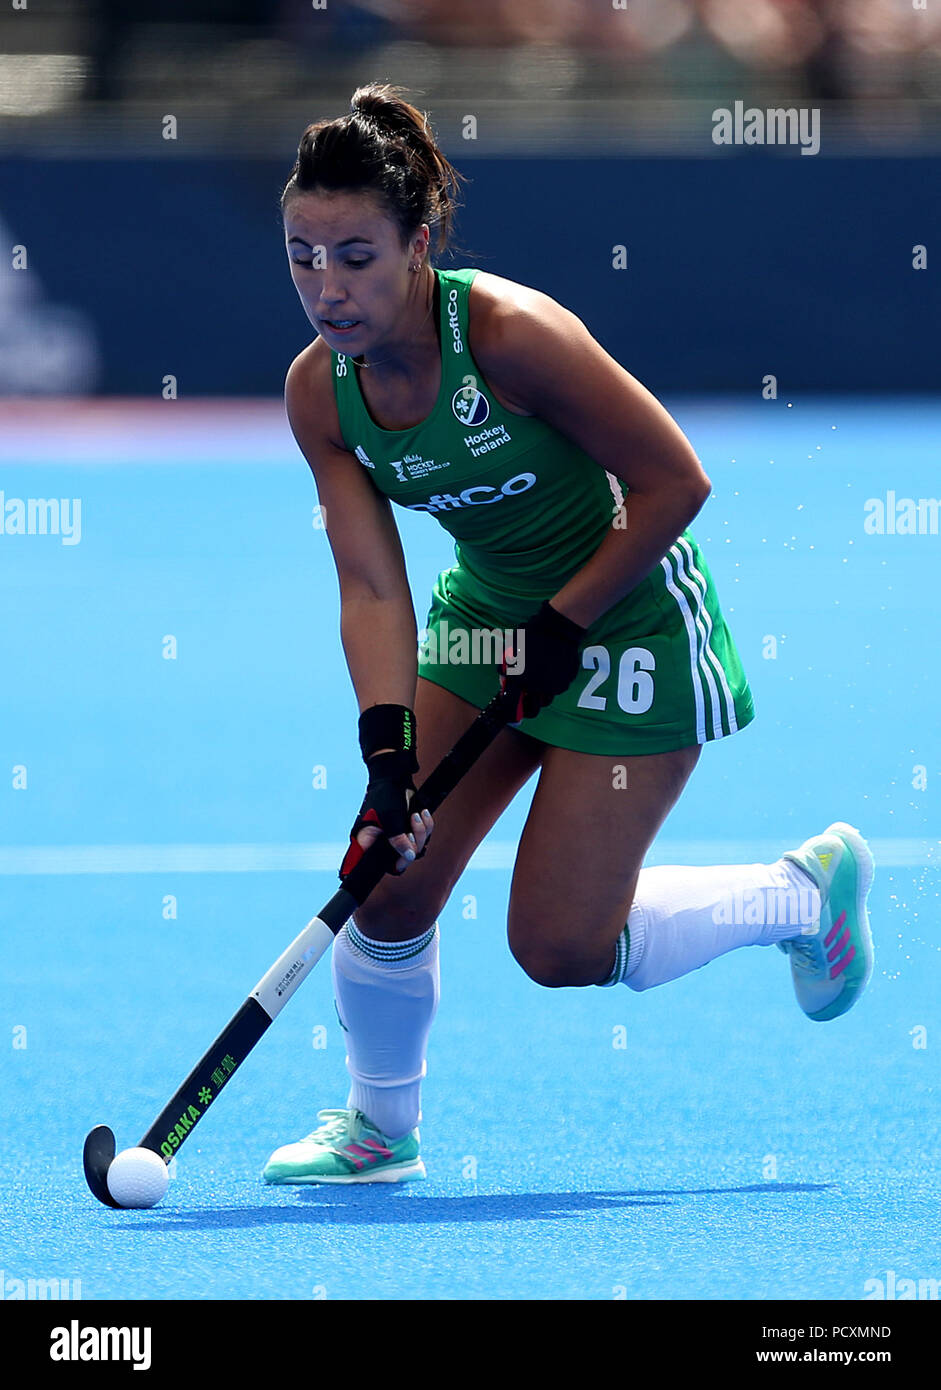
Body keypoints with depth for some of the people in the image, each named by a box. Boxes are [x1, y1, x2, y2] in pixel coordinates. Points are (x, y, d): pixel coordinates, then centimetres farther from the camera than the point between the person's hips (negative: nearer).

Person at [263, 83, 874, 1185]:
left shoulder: (512, 334, -30)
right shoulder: (319, 390, -12)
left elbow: (674, 482, -22)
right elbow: (371, 587, -12)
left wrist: (564, 627, -17)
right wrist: (388, 752, -25)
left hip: (629, 618, -6)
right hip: (485, 610, 6)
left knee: (561, 950, -6)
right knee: (388, 884, -4)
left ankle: (808, 889, 18)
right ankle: (379, 1125, 22)